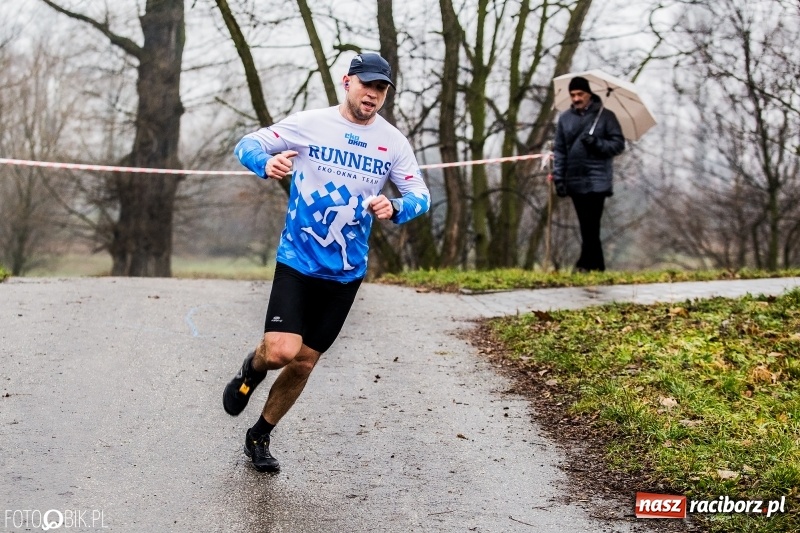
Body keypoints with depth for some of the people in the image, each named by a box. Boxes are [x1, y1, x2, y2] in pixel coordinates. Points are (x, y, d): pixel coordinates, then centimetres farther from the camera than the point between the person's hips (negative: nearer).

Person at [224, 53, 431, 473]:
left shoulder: (393, 142, 0)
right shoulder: (308, 124, -7)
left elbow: (421, 195, 2)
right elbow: (246, 145, -1)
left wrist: (395, 208, -21)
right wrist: (266, 162, -25)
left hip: (346, 273, 3)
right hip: (297, 261, -3)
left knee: (304, 362, 9)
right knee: (281, 351, -19)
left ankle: (260, 437, 30)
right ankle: (251, 370, 19)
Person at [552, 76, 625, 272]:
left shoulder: (605, 116, 2)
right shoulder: (565, 118, 11)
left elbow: (618, 144, 0)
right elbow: (559, 150, 11)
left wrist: (597, 143, -16)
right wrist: (558, 177, 2)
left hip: (597, 180, -4)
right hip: (575, 180, 4)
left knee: (591, 226, -13)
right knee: (586, 227, 7)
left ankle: (586, 264, -14)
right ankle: (597, 266, 13)